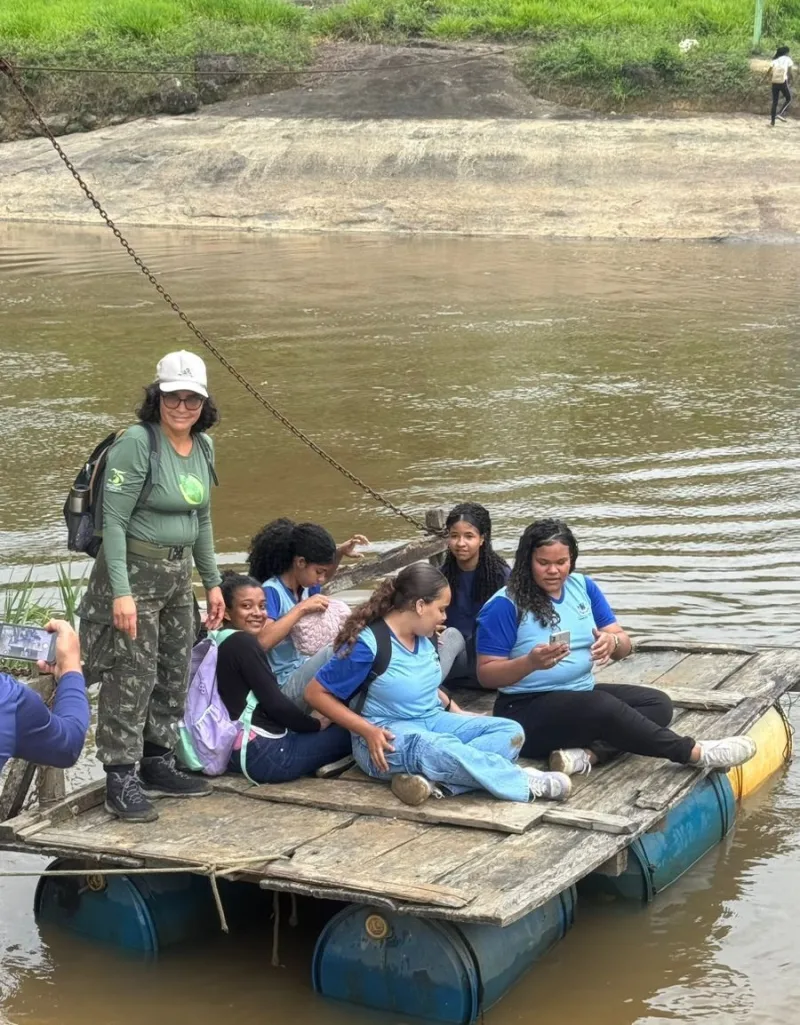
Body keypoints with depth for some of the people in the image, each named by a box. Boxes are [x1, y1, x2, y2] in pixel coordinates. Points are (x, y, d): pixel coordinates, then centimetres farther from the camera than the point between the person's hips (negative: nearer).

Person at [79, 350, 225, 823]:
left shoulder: (204, 446, 6)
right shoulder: (137, 442, -17)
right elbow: (114, 520, -18)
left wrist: (213, 582, 17)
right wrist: (121, 592, -22)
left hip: (177, 572, 8)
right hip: (134, 569, -8)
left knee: (175, 674, 14)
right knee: (131, 677, -7)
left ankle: (158, 765, 27)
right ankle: (121, 781, 1)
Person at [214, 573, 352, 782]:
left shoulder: (218, 641, 13)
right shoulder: (242, 643, -13)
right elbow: (274, 703, -15)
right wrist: (315, 724, -1)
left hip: (237, 752, 10)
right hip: (264, 754, -10)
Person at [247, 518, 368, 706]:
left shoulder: (304, 587, 9)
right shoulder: (271, 592, -15)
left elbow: (324, 580, 34)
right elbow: (262, 641, -32)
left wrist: (340, 553, 15)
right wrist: (301, 608, -27)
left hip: (307, 672, 9)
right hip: (287, 685, -9)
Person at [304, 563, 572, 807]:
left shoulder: (423, 637, 5)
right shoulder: (368, 644, -17)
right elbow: (316, 693, -13)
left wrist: (457, 711, 11)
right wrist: (367, 731, -20)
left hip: (433, 721, 9)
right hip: (389, 737, -9)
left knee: (510, 732, -9)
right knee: (439, 748, -41)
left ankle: (434, 782, -31)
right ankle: (523, 782, -26)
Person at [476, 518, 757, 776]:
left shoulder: (583, 587, 7)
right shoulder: (505, 605, -11)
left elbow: (625, 645, 7)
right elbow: (486, 674, -11)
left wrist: (613, 642, -18)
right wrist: (530, 662, -29)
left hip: (583, 693, 8)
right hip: (528, 709, -7)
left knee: (658, 704, -10)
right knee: (604, 706, -33)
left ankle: (587, 754, -31)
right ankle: (695, 753, -22)